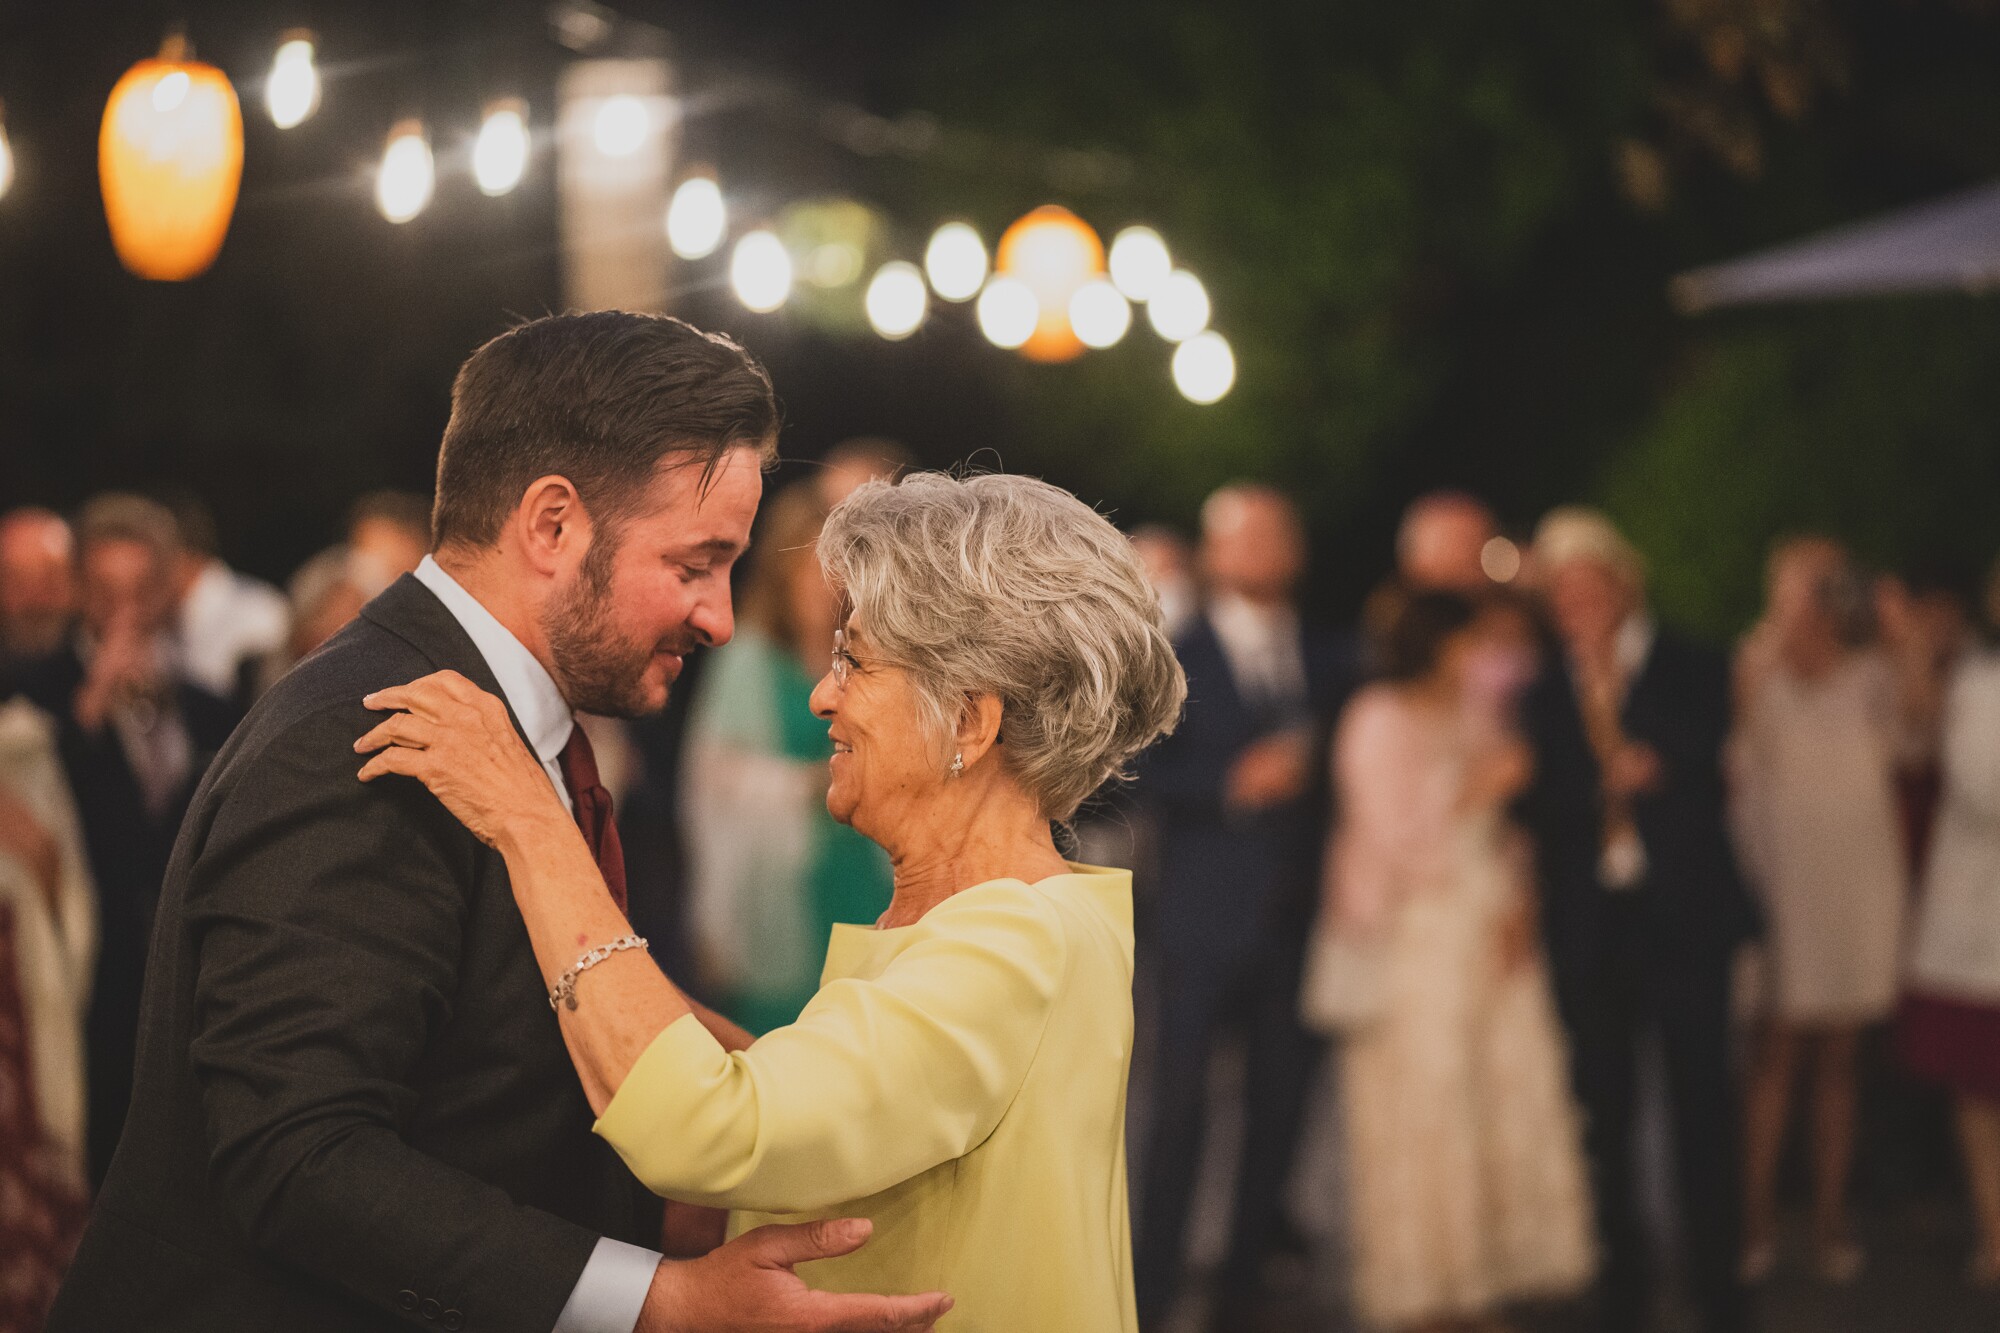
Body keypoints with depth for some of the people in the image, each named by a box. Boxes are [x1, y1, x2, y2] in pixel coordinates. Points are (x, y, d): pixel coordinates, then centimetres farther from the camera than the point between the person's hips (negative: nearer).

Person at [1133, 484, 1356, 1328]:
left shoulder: (1330, 662, 14)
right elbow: (1150, 777, -6)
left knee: (1279, 1105, 4)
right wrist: (1234, 785, -18)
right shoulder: (1174, 662, 3)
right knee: (1179, 1107, -6)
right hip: (1205, 917, -3)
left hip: (1298, 917, 3)